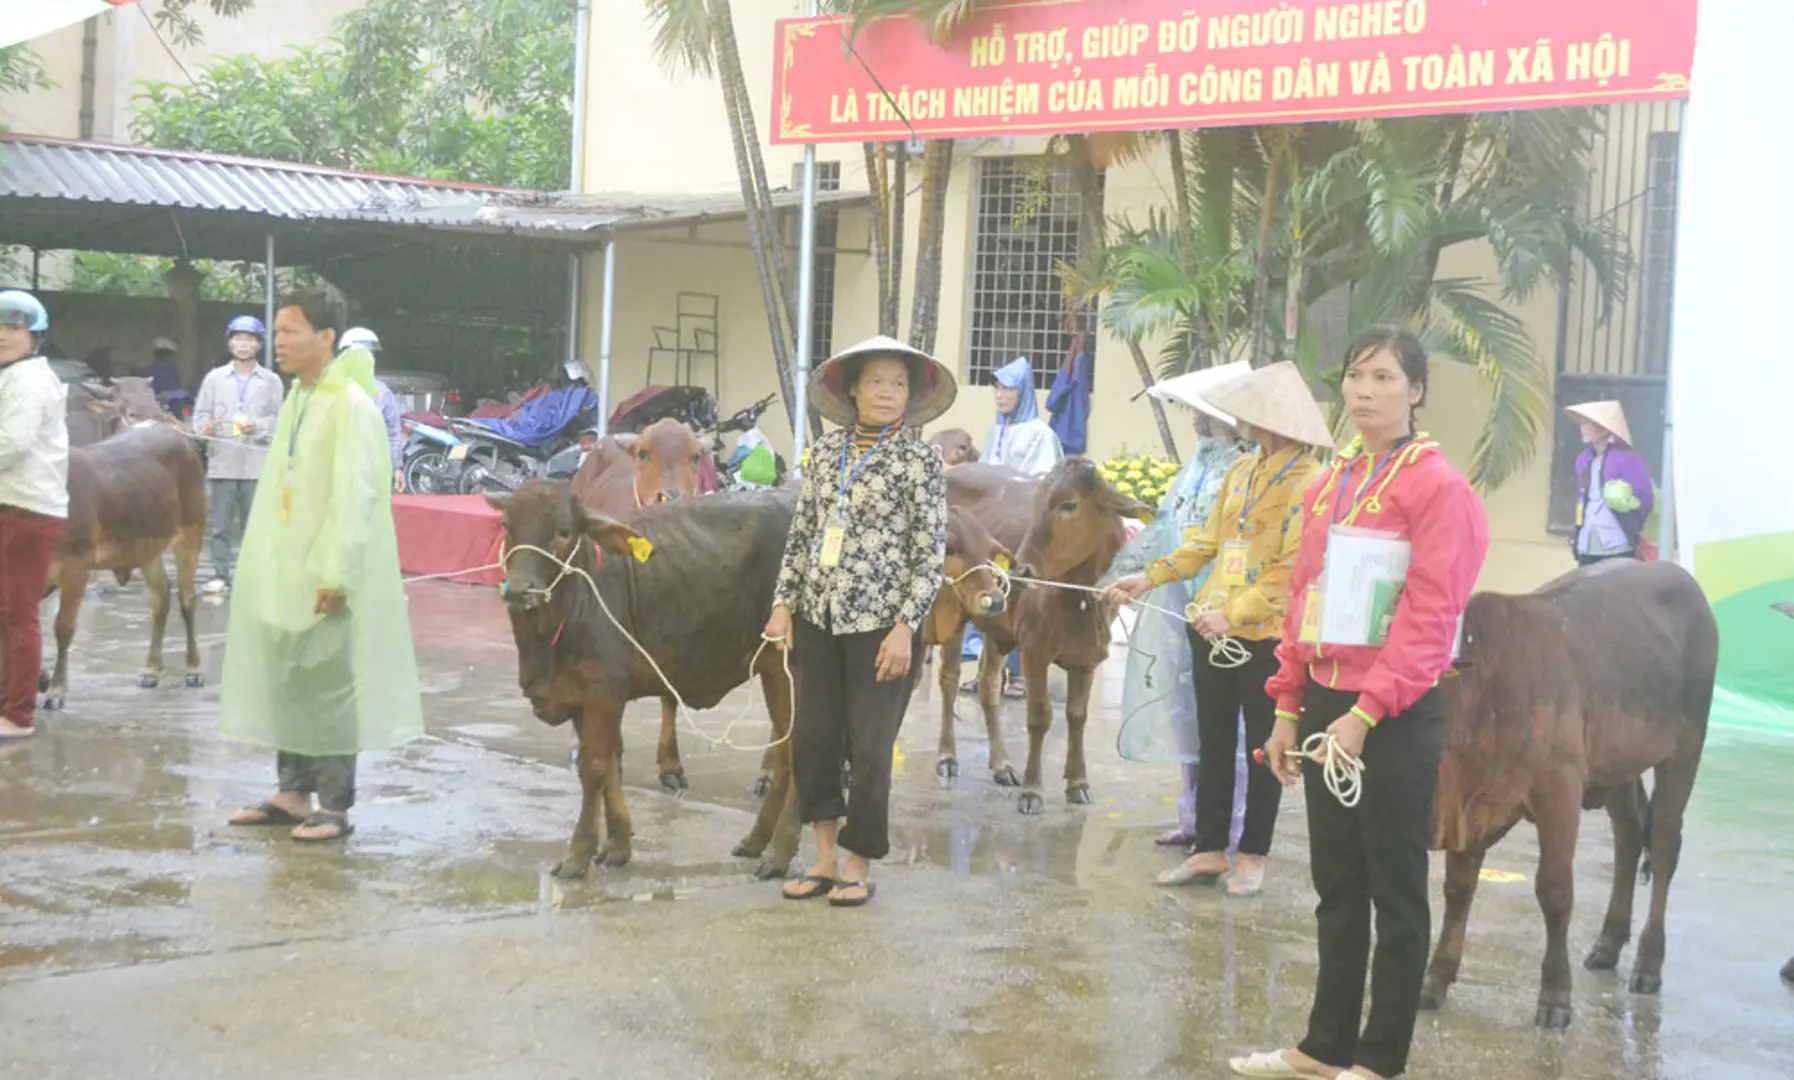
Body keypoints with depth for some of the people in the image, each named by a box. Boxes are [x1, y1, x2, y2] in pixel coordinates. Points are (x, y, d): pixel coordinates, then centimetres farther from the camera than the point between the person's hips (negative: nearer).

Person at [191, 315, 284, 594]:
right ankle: (220, 574, 9)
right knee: (221, 524, 2)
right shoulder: (214, 377, 9)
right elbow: (201, 413, 6)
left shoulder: (272, 381, 7)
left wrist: (258, 427, -15)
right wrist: (204, 427, -15)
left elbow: (280, 419, 2)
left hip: (257, 463, -1)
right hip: (222, 462, 1)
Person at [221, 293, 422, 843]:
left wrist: (335, 574, -22)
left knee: (329, 688, -2)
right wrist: (268, 563, 14)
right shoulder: (295, 399, 12)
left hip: (327, 577, -9)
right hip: (285, 571, 9)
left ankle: (335, 806, 7)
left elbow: (356, 495, -20)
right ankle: (293, 793, 24)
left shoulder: (351, 405, -15)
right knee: (286, 683, 14)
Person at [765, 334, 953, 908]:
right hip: (817, 617, 4)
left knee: (869, 747, 0)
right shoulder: (826, 451, 9)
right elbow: (801, 534, 14)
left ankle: (858, 866, 15)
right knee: (812, 738, 7)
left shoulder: (920, 461, -3)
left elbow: (931, 553, -6)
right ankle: (825, 859, 21)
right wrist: (783, 602, 6)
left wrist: (906, 627, -12)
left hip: (879, 623, -4)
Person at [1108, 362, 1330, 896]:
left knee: (1263, 747, 6)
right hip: (1214, 631, 7)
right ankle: (1209, 849, 20)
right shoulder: (1240, 472, 10)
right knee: (1213, 742, 12)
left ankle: (1253, 854, 16)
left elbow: (1293, 570, -18)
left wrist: (1234, 615, -22)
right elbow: (1207, 542, 15)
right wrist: (1147, 578, 7)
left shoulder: (1308, 482, -13)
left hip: (1267, 637, -7)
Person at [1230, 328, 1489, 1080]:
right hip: (1325, 702, 7)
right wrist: (1289, 706, 11)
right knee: (1335, 883, 14)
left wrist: (1367, 711, -22)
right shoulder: (1328, 485, 12)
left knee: (1395, 889, 4)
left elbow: (1429, 618, -17)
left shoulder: (1437, 487, -11)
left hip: (1397, 716, -7)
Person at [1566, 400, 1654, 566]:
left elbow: (1644, 497, -9)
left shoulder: (1626, 458, -9)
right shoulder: (1584, 459, 13)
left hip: (1617, 546, -7)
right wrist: (1576, 535, 13)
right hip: (1587, 546, 7)